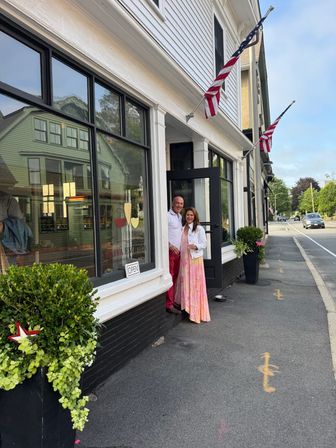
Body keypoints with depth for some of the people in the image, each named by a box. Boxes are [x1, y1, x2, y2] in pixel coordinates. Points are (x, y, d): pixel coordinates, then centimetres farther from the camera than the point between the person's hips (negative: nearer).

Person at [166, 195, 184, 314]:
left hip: (177, 251, 8)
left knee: (175, 277, 13)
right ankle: (169, 304, 0)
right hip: (170, 251, -8)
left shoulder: (180, 216, 17)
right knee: (169, 277, -6)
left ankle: (173, 300, 22)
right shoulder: (167, 216, -10)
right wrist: (171, 246, -20)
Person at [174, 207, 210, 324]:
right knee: (185, 283, 7)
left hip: (195, 259, -5)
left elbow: (204, 244, -5)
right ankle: (188, 308, 18)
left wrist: (195, 246, -22)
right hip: (184, 259, 6)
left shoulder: (199, 229, -3)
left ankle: (196, 313, 5)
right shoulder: (183, 228, 13)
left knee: (195, 284, -3)